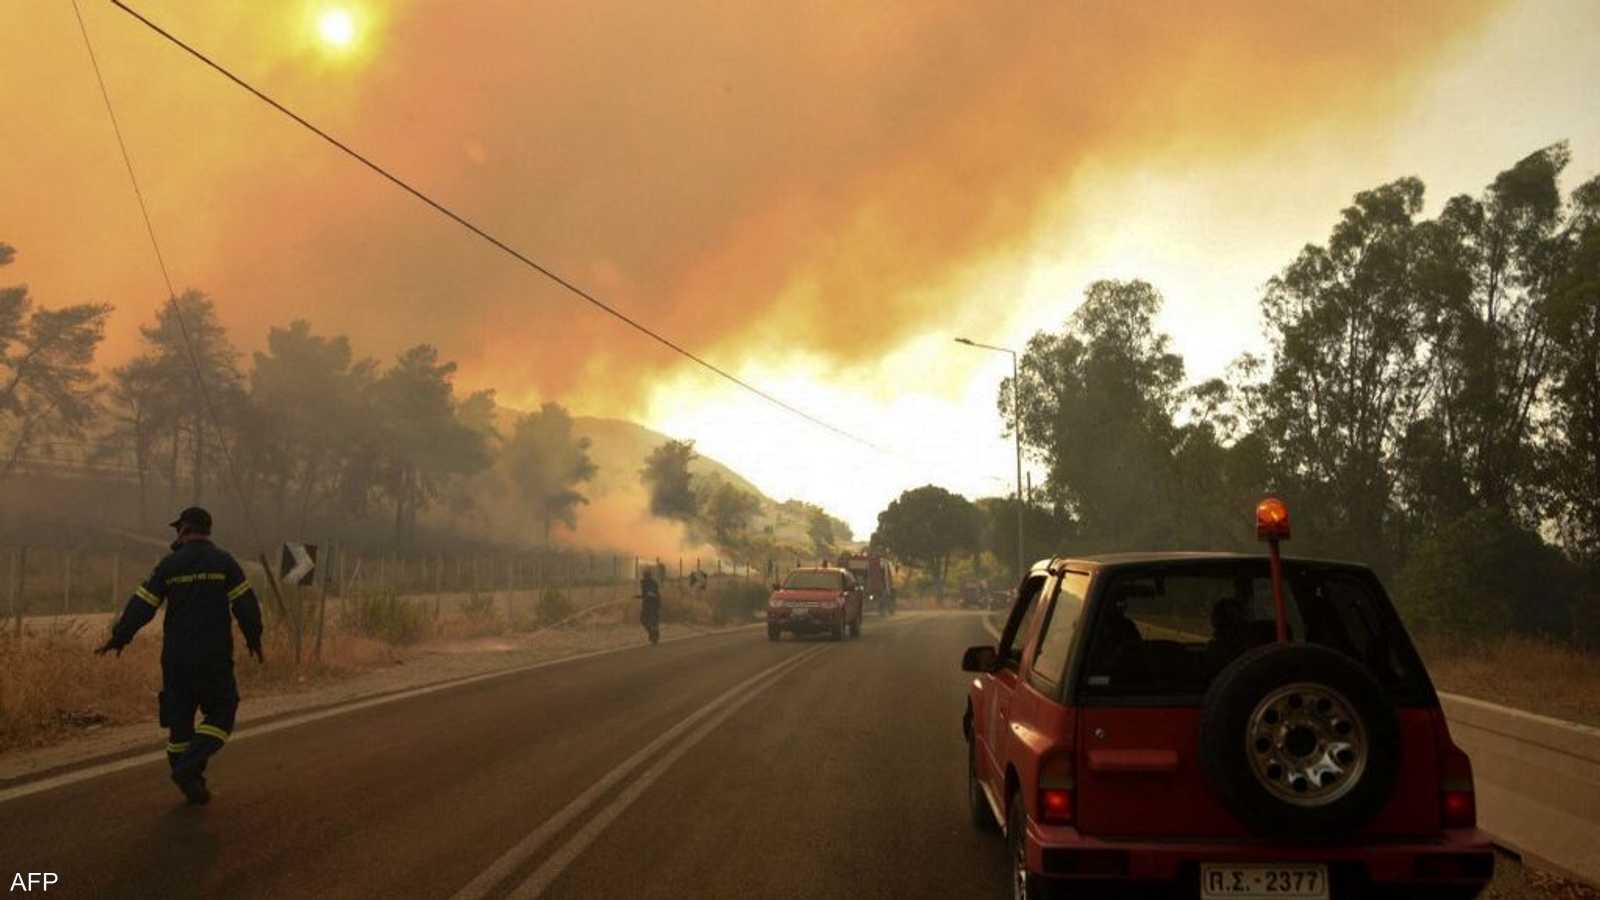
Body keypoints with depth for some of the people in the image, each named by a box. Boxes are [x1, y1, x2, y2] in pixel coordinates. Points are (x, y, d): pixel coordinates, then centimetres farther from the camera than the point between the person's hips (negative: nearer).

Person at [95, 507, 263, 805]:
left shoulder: (169, 565, 1)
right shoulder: (224, 562, -3)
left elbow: (141, 606, 2)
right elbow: (245, 604, -4)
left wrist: (118, 638, 14)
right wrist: (253, 638, 10)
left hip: (176, 657, 2)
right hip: (215, 657, -2)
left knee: (179, 717, 12)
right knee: (221, 713, 7)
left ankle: (190, 782, 15)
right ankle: (189, 766, -12)